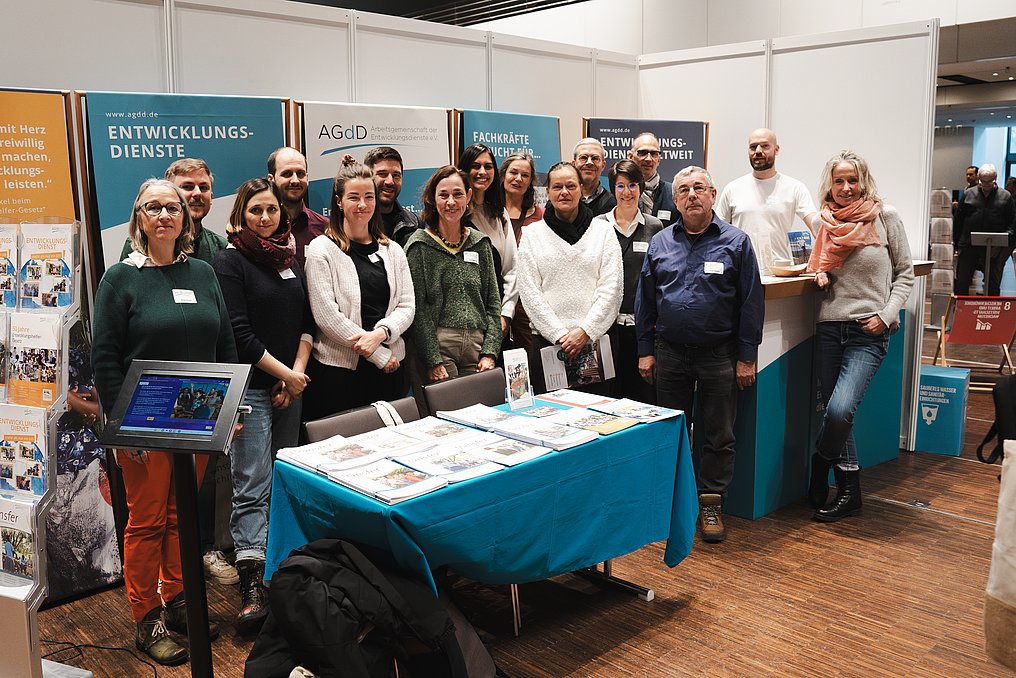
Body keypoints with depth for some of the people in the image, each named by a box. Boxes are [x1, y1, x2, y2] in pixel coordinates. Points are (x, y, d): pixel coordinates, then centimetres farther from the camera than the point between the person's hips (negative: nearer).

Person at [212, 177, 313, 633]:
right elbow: (239, 333, -11)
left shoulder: (290, 258, 13)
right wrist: (284, 373, -9)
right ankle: (252, 586, -9)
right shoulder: (229, 262, -5)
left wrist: (298, 372, 0)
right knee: (252, 487, -8)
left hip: (290, 386, 6)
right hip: (251, 388, -6)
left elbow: (306, 321, 12)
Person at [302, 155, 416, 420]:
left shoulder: (393, 250, 12)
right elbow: (326, 315, -11)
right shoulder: (321, 249, -3)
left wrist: (380, 333, -16)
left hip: (390, 366, 4)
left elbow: (407, 306, 5)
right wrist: (380, 356, -11)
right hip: (339, 368, -4)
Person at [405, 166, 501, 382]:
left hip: (477, 346, 4)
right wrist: (433, 361, -13)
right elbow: (417, 309, -6)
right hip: (437, 345, -3)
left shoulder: (480, 243, 11)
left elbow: (493, 302, 10)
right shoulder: (419, 246, 0)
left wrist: (489, 352, 0)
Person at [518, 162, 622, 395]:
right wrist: (560, 335, -8)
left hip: (594, 340, 0)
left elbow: (611, 289, 1)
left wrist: (586, 331, -9)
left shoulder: (603, 231, 8)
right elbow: (530, 292, 0)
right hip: (547, 340, 0)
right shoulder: (532, 234, 7)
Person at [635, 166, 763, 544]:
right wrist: (645, 351, 4)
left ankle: (710, 503, 19)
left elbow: (751, 303, -3)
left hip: (719, 356, -2)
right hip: (670, 354, 3)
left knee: (718, 436, 6)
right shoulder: (660, 243, 6)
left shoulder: (736, 242, -2)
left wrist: (747, 357, -6)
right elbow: (645, 301, 9)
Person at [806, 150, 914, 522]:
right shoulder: (827, 222, 8)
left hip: (869, 332, -4)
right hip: (829, 327, 4)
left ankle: (817, 476, 7)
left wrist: (886, 315, -8)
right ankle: (849, 493, 19)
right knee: (835, 413, 5)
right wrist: (819, 273, -1)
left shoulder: (885, 217, -1)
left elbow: (905, 273, 4)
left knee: (840, 410, -18)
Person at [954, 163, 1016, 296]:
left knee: (993, 284, 7)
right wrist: (958, 242, 3)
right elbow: (958, 219, 9)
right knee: (961, 282, 3)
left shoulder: (1005, 196, 5)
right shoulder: (968, 194, 7)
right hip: (969, 246, 1)